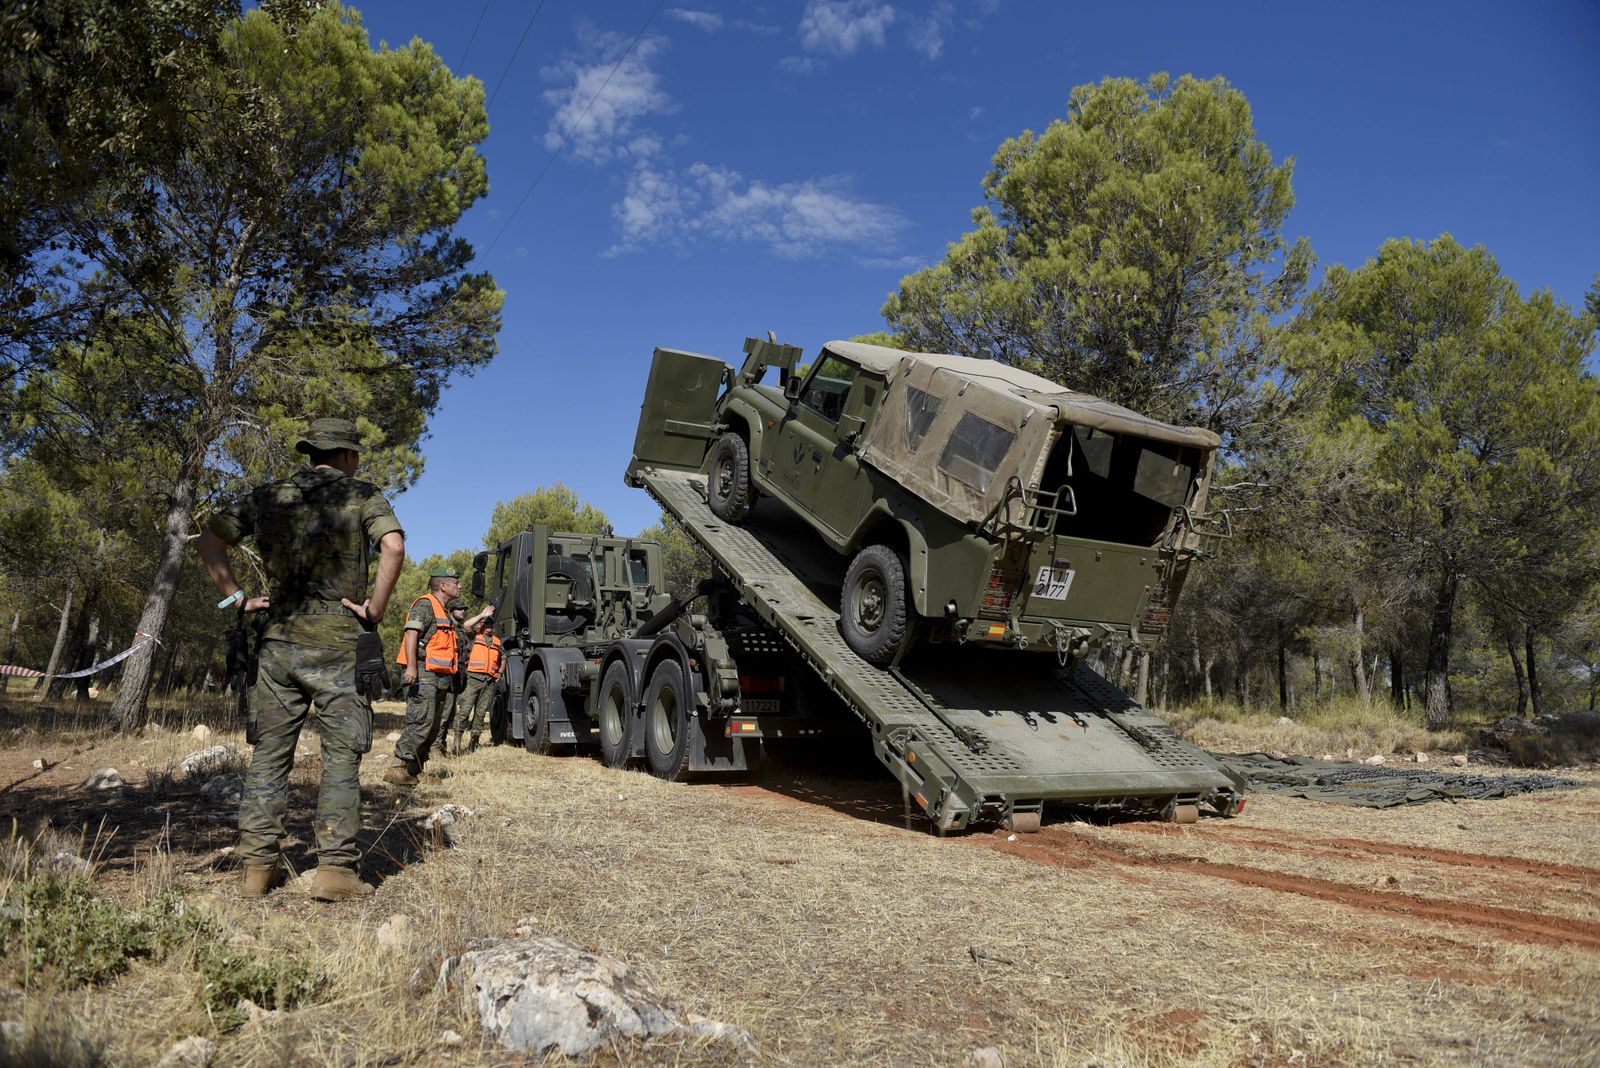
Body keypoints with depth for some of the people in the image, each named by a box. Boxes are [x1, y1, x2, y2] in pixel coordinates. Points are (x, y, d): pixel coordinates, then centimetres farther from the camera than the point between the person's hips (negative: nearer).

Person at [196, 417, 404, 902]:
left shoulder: (268, 496, 10)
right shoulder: (362, 495, -2)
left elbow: (208, 542, 8)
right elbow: (394, 546, -20)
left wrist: (238, 598, 9)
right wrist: (376, 607, -12)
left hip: (278, 644, 4)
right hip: (338, 647, -4)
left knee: (269, 754, 11)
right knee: (341, 758, 3)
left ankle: (259, 865, 15)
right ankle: (334, 867, 1)